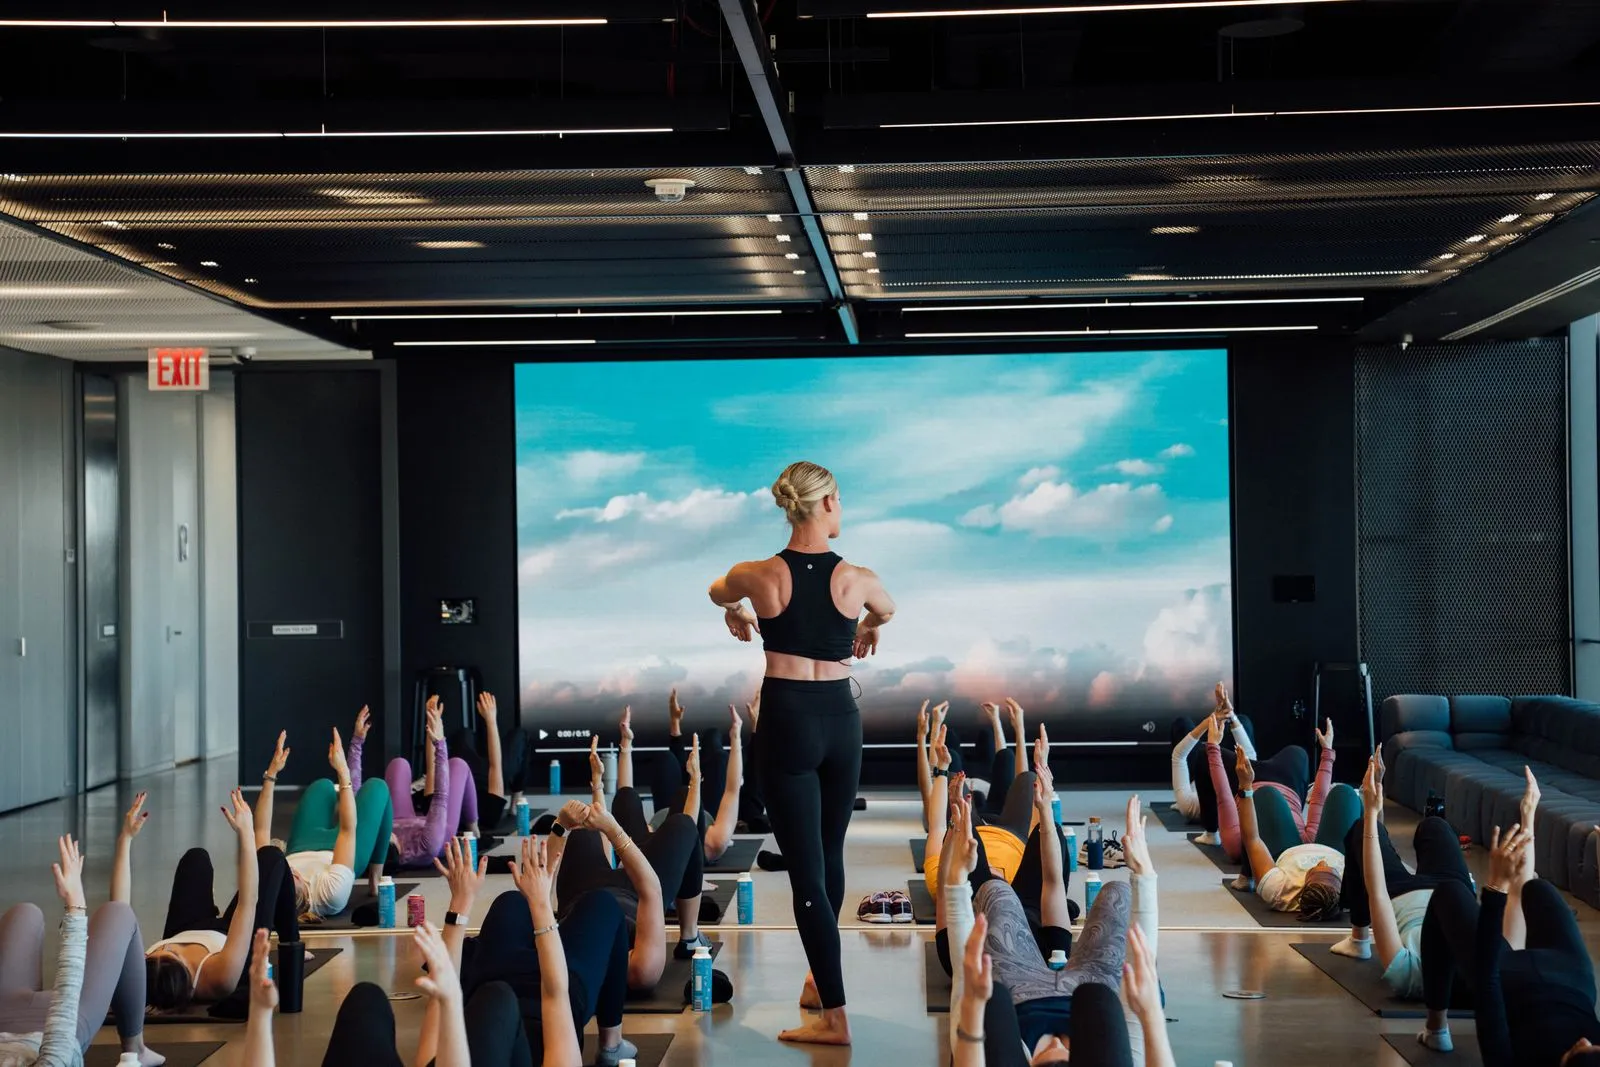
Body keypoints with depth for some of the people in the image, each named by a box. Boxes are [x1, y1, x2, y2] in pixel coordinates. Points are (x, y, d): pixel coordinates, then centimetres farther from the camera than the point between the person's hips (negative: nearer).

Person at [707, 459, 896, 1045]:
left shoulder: (760, 575, -9)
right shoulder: (858, 579, -6)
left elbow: (718, 592, 16)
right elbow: (886, 611, 20)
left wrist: (737, 614, 40)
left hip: (786, 721, -3)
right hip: (840, 718, 3)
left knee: (805, 869, -3)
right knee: (830, 854, 21)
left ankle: (834, 1014, -4)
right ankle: (821, 976, 36)